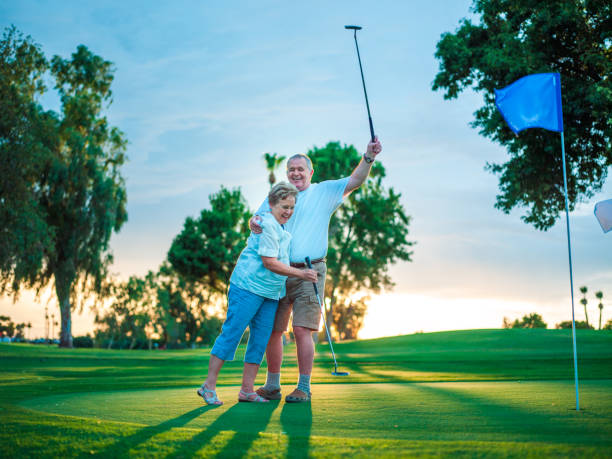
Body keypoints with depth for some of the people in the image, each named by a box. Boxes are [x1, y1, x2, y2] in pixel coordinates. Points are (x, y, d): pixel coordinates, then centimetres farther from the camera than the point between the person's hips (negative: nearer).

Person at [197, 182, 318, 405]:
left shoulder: (280, 227, 17)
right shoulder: (267, 224, -14)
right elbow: (269, 262, -19)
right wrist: (300, 273, -16)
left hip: (270, 294, 9)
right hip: (248, 287, -9)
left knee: (261, 339, 5)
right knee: (231, 333, -8)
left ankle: (247, 389, 9)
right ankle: (209, 385, -3)